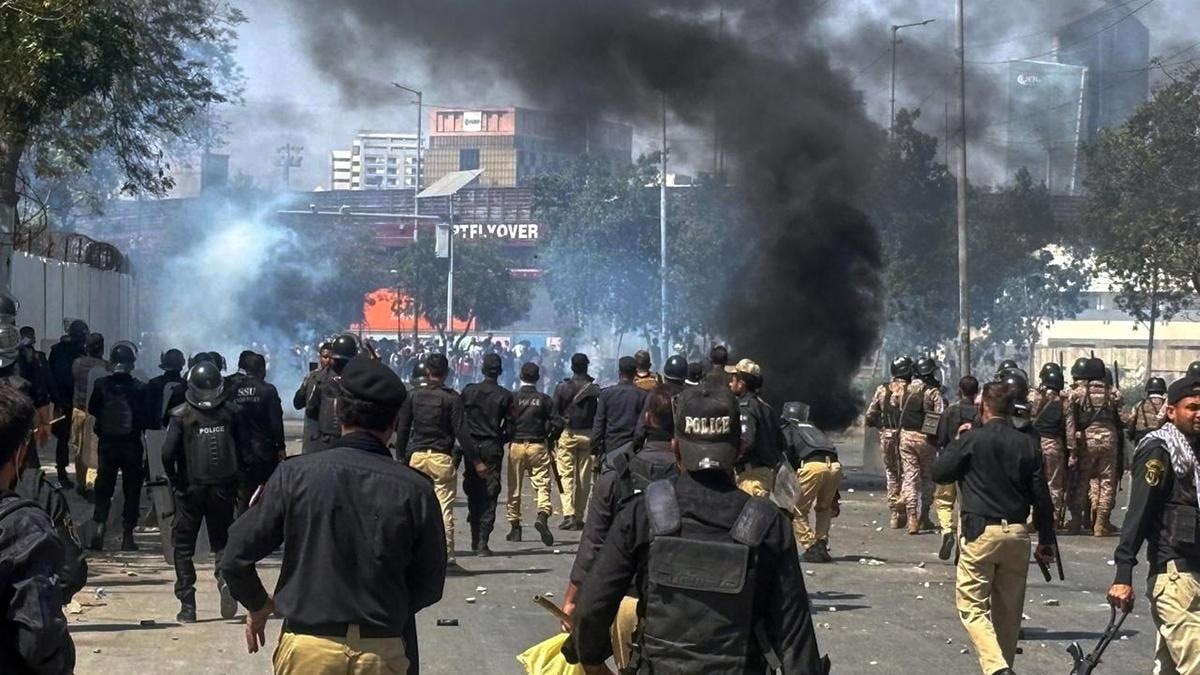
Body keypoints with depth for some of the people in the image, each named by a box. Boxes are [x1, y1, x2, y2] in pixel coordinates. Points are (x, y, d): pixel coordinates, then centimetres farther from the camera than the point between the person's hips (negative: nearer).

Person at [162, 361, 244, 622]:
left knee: (183, 545, 10)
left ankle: (187, 605, 4)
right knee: (222, 541, 15)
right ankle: (226, 579, -15)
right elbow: (244, 450, -3)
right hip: (223, 488, 2)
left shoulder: (181, 415, -7)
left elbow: (168, 453, -14)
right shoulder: (231, 412, -1)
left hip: (191, 486, -1)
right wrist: (233, 476, 9)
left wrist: (174, 479, 1)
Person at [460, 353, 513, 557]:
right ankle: (482, 542, -6)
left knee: (473, 494, 13)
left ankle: (475, 540, 15)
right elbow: (509, 428, -5)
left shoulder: (468, 391, -1)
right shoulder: (505, 396, -5)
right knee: (489, 495, 1)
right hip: (493, 448, -2)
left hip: (471, 446, 2)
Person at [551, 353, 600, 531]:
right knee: (584, 478, 8)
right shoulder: (595, 389, -2)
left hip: (567, 434, -1)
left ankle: (568, 514, -16)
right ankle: (579, 517, 9)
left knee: (566, 475, -1)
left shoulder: (562, 388, -3)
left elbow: (555, 414, -1)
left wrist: (554, 436, 6)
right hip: (587, 435, 1)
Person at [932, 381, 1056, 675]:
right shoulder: (1027, 444, 5)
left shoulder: (972, 440, -7)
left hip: (980, 532, -4)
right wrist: (1046, 541, 13)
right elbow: (1042, 497, 6)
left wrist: (957, 444, 17)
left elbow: (939, 472, 2)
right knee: (1009, 609, 15)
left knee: (972, 605, -1)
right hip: (1017, 534, 4)